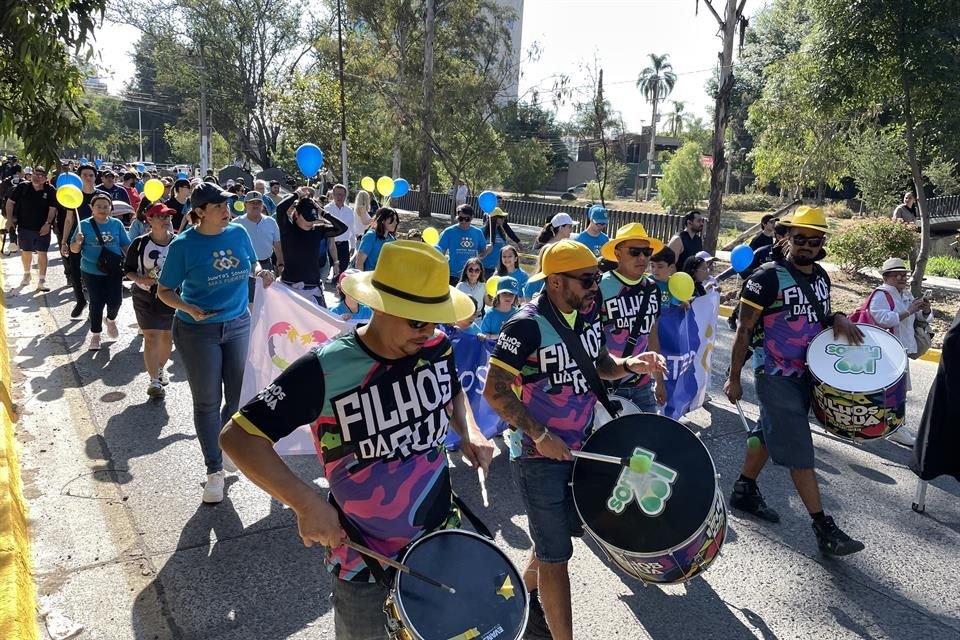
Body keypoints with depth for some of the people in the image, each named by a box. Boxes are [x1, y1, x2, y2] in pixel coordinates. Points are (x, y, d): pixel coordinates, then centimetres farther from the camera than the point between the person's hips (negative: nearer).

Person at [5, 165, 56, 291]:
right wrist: (10, 219, -1)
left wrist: (48, 224, -17)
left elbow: (52, 209, -8)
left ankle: (42, 281, 4)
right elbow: (10, 202, 4)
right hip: (24, 226, 2)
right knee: (26, 252, 15)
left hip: (42, 228, -2)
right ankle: (26, 274, 37)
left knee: (42, 253, -2)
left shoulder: (50, 190, -9)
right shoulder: (22, 187, -5)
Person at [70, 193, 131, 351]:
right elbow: (74, 249, -1)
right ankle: (95, 335, 21)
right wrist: (78, 242, -22)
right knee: (96, 303, 3)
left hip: (114, 271, 1)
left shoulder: (117, 224, 0)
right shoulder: (84, 225, -5)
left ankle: (111, 320, 35)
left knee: (115, 301, 0)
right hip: (92, 272, -1)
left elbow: (126, 246, 7)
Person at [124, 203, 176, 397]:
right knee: (151, 337, -7)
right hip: (146, 297, -2)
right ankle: (154, 380, -4)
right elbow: (128, 269, 1)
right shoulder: (140, 243, -8)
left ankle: (161, 368, 39)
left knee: (167, 336, 14)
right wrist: (140, 279, -18)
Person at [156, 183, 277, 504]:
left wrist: (261, 273, -9)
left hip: (238, 324, 4)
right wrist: (188, 308, -25)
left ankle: (224, 445, 39)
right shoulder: (183, 245, -12)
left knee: (240, 396, 11)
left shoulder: (238, 233, -1)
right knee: (207, 402, 6)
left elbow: (252, 265, 14)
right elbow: (164, 291, -6)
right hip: (198, 331, -4)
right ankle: (214, 470, 21)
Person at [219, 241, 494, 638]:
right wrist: (305, 502, -30)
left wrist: (468, 433, -6)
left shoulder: (439, 348, -10)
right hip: (366, 560, -4)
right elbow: (238, 436, -21)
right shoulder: (326, 370, -25)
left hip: (441, 538, 5)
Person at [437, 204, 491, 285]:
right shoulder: (449, 232, -6)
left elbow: (481, 254, 10)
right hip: (454, 276, -3)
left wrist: (487, 250, -11)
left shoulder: (478, 233, 3)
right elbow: (440, 253, -6)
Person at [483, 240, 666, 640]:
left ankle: (524, 598, 47)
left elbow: (600, 365, 13)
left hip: (581, 448, 8)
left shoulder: (588, 314, 0)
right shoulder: (526, 326, -22)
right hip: (540, 455, -8)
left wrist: (630, 365, -8)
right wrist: (540, 435, -22)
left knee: (562, 531, 23)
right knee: (556, 554, 3)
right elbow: (494, 391, -21)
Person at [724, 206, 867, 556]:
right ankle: (823, 527, 1)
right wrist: (733, 378, -14)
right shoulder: (768, 277, -16)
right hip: (776, 376, -7)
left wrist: (837, 319, -4)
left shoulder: (821, 276, 6)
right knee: (799, 450, -5)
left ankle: (744, 491, 35)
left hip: (806, 373, 7)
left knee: (768, 434, 18)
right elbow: (744, 330, -14)